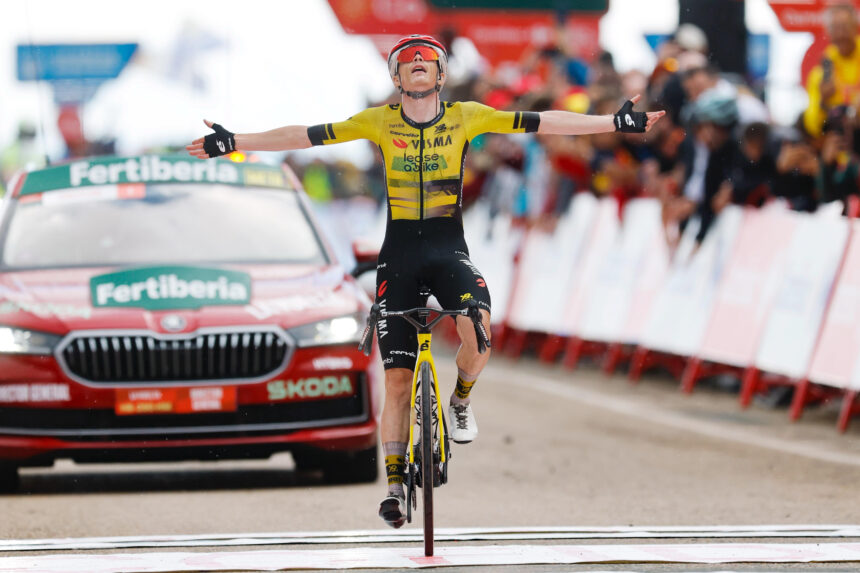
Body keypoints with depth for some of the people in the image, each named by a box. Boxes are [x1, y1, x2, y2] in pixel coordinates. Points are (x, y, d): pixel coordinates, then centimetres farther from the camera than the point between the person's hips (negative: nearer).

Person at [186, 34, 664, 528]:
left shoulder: (466, 117, 0)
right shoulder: (380, 122, 1)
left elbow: (541, 122, -3)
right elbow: (308, 136, 0)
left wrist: (615, 123, -8)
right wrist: (233, 143, -4)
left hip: (449, 251, -1)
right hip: (399, 255, 1)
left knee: (479, 331, -30)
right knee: (398, 378, -2)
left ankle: (461, 401, 2)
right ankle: (396, 485, 8)